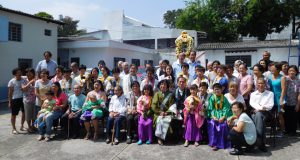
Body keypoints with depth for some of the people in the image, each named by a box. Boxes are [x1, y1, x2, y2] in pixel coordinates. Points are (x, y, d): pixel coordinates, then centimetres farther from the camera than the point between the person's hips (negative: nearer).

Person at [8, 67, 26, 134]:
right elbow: (10, 92, -6)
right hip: (15, 99, -4)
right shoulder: (12, 81, -7)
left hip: (23, 98, 4)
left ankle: (22, 126, 28)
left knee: (24, 113, 10)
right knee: (14, 114, 6)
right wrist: (10, 102, -7)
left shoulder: (23, 80, 2)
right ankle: (14, 129, 19)